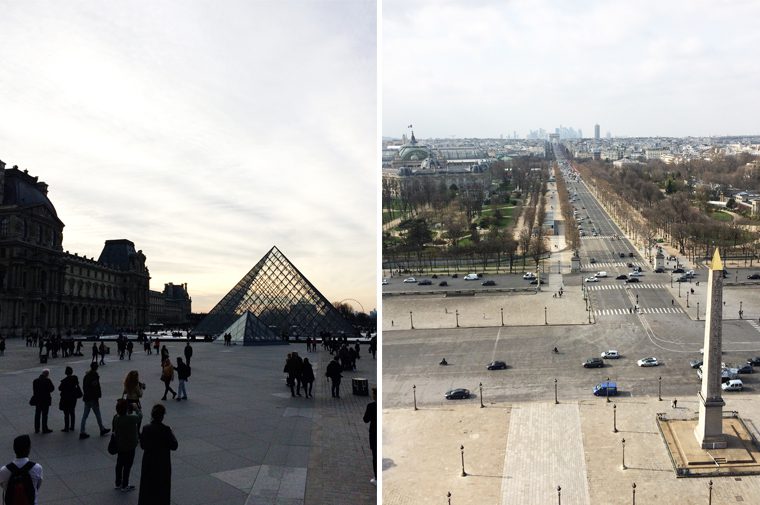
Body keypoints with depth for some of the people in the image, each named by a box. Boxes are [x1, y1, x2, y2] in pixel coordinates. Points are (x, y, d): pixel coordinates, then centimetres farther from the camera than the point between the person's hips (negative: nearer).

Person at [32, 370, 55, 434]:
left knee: (37, 415, 14)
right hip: (45, 400, -5)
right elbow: (52, 388, -9)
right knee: (44, 415, 4)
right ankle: (44, 429, 9)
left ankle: (36, 429, 21)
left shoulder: (35, 381, 0)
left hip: (37, 400, 5)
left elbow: (33, 389, 3)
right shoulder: (47, 381, -16)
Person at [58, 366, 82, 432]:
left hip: (66, 399, -6)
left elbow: (60, 388, -13)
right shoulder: (75, 379, -1)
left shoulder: (65, 380, -18)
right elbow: (77, 386, 10)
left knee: (66, 413, 0)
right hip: (73, 398, 6)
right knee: (72, 412, 15)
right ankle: (72, 427, 18)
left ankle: (66, 427, 1)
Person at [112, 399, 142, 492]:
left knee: (119, 464, 20)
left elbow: (114, 430, 0)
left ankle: (118, 483, 35)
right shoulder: (131, 418, -27)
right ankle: (125, 485, 20)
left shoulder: (115, 418, -11)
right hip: (130, 447, -6)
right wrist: (136, 408, 7)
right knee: (127, 466, 9)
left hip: (119, 445, 6)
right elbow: (140, 415, -8)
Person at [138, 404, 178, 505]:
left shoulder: (146, 429, -11)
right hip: (162, 464, -3)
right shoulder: (165, 430, -21)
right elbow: (174, 446, -14)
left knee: (147, 486, 18)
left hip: (148, 463, 3)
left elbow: (142, 445, 1)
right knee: (162, 488, 13)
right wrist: (172, 436, 1)